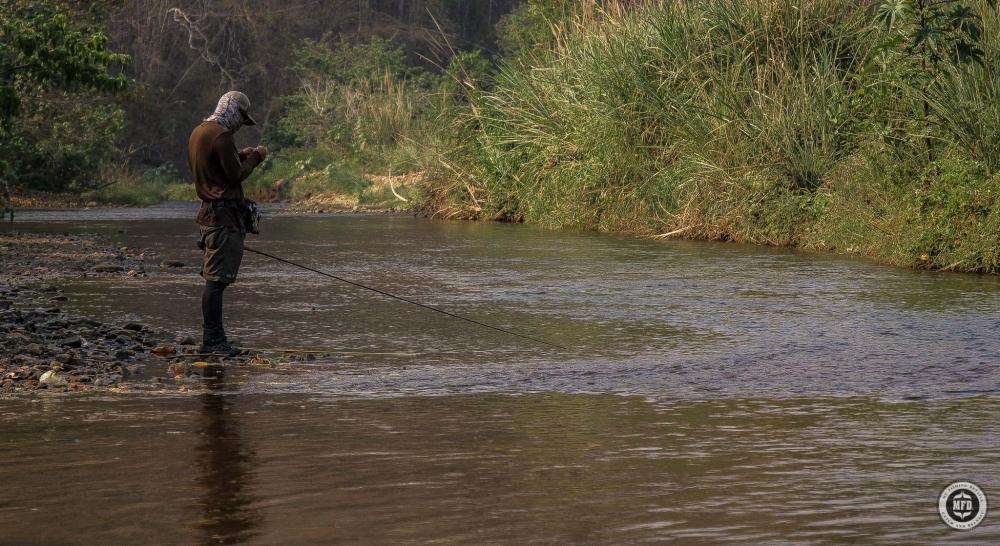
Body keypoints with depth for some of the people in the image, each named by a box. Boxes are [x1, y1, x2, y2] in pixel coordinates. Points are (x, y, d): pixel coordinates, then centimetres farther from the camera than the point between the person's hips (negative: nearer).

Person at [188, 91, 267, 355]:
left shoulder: (198, 132, 17)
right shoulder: (221, 135, -14)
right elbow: (236, 175, -13)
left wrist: (241, 155, 20)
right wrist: (255, 157, 2)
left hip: (209, 212, 10)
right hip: (224, 214, -10)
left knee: (214, 278, 12)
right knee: (217, 279, -10)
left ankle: (213, 339, 14)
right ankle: (213, 340, -10)